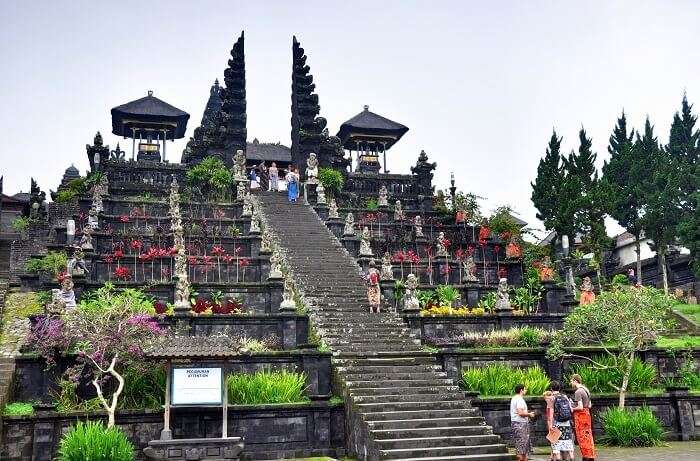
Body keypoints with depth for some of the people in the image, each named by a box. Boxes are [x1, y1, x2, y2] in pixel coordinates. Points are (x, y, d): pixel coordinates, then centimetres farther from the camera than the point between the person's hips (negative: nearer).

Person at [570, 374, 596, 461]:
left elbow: (580, 407, -23)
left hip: (580, 415, -9)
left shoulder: (578, 392, -17)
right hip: (587, 413, 9)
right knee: (588, 436, 11)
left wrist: (572, 409, -6)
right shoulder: (586, 390, 13)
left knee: (582, 437, -3)